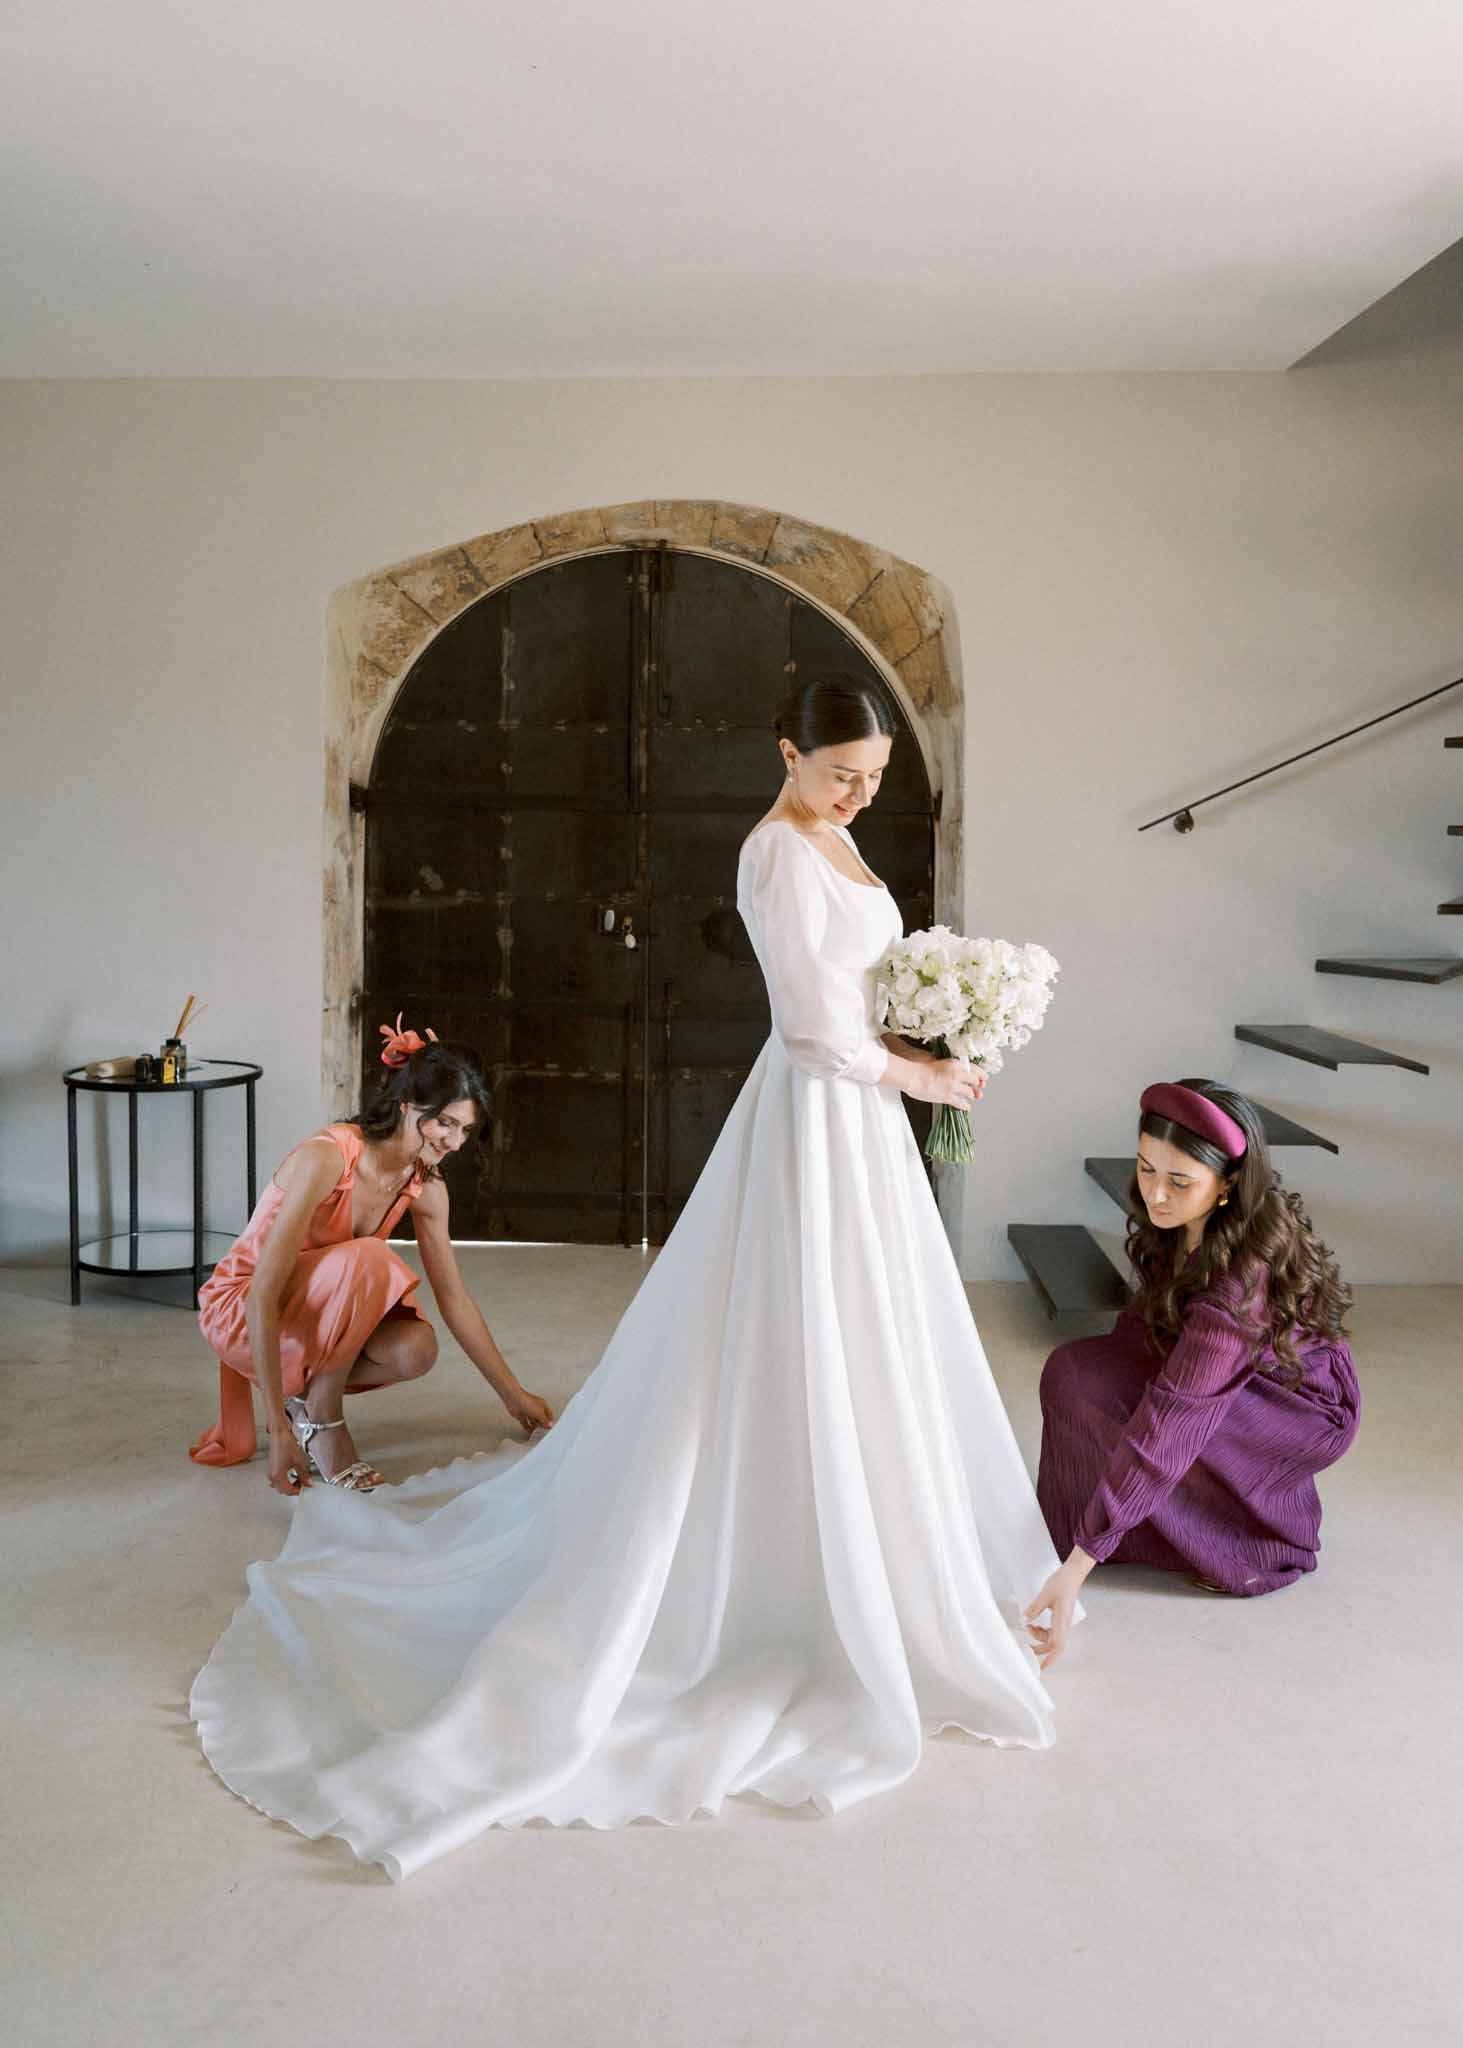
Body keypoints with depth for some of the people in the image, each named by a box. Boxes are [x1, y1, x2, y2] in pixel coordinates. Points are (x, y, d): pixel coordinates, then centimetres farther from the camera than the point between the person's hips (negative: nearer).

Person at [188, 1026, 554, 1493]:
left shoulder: (426, 1184, -8)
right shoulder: (326, 1157, -30)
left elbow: (454, 1297, 1)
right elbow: (263, 1295, -33)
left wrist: (513, 1394, 5)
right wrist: (278, 1430, -37)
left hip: (318, 1313, 6)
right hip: (240, 1311, -6)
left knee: (416, 1349, -26)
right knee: (368, 1258, -35)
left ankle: (308, 1395, 2)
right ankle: (319, 1420, -16)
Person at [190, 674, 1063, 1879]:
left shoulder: (831, 839, 12)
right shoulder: (780, 855, -18)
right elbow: (825, 1035, -21)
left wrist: (925, 1046, 4)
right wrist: (929, 1079, -9)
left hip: (855, 1112, 10)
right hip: (819, 1119, -10)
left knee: (852, 1353, 19)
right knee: (803, 1357, 0)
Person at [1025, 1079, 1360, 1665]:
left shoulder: (1240, 1279, -38)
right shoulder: (1181, 1223, -16)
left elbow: (1167, 1426, -42)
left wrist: (1076, 1567, -43)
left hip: (1307, 1404, -7)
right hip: (1221, 1370, 8)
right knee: (1075, 1369, -12)